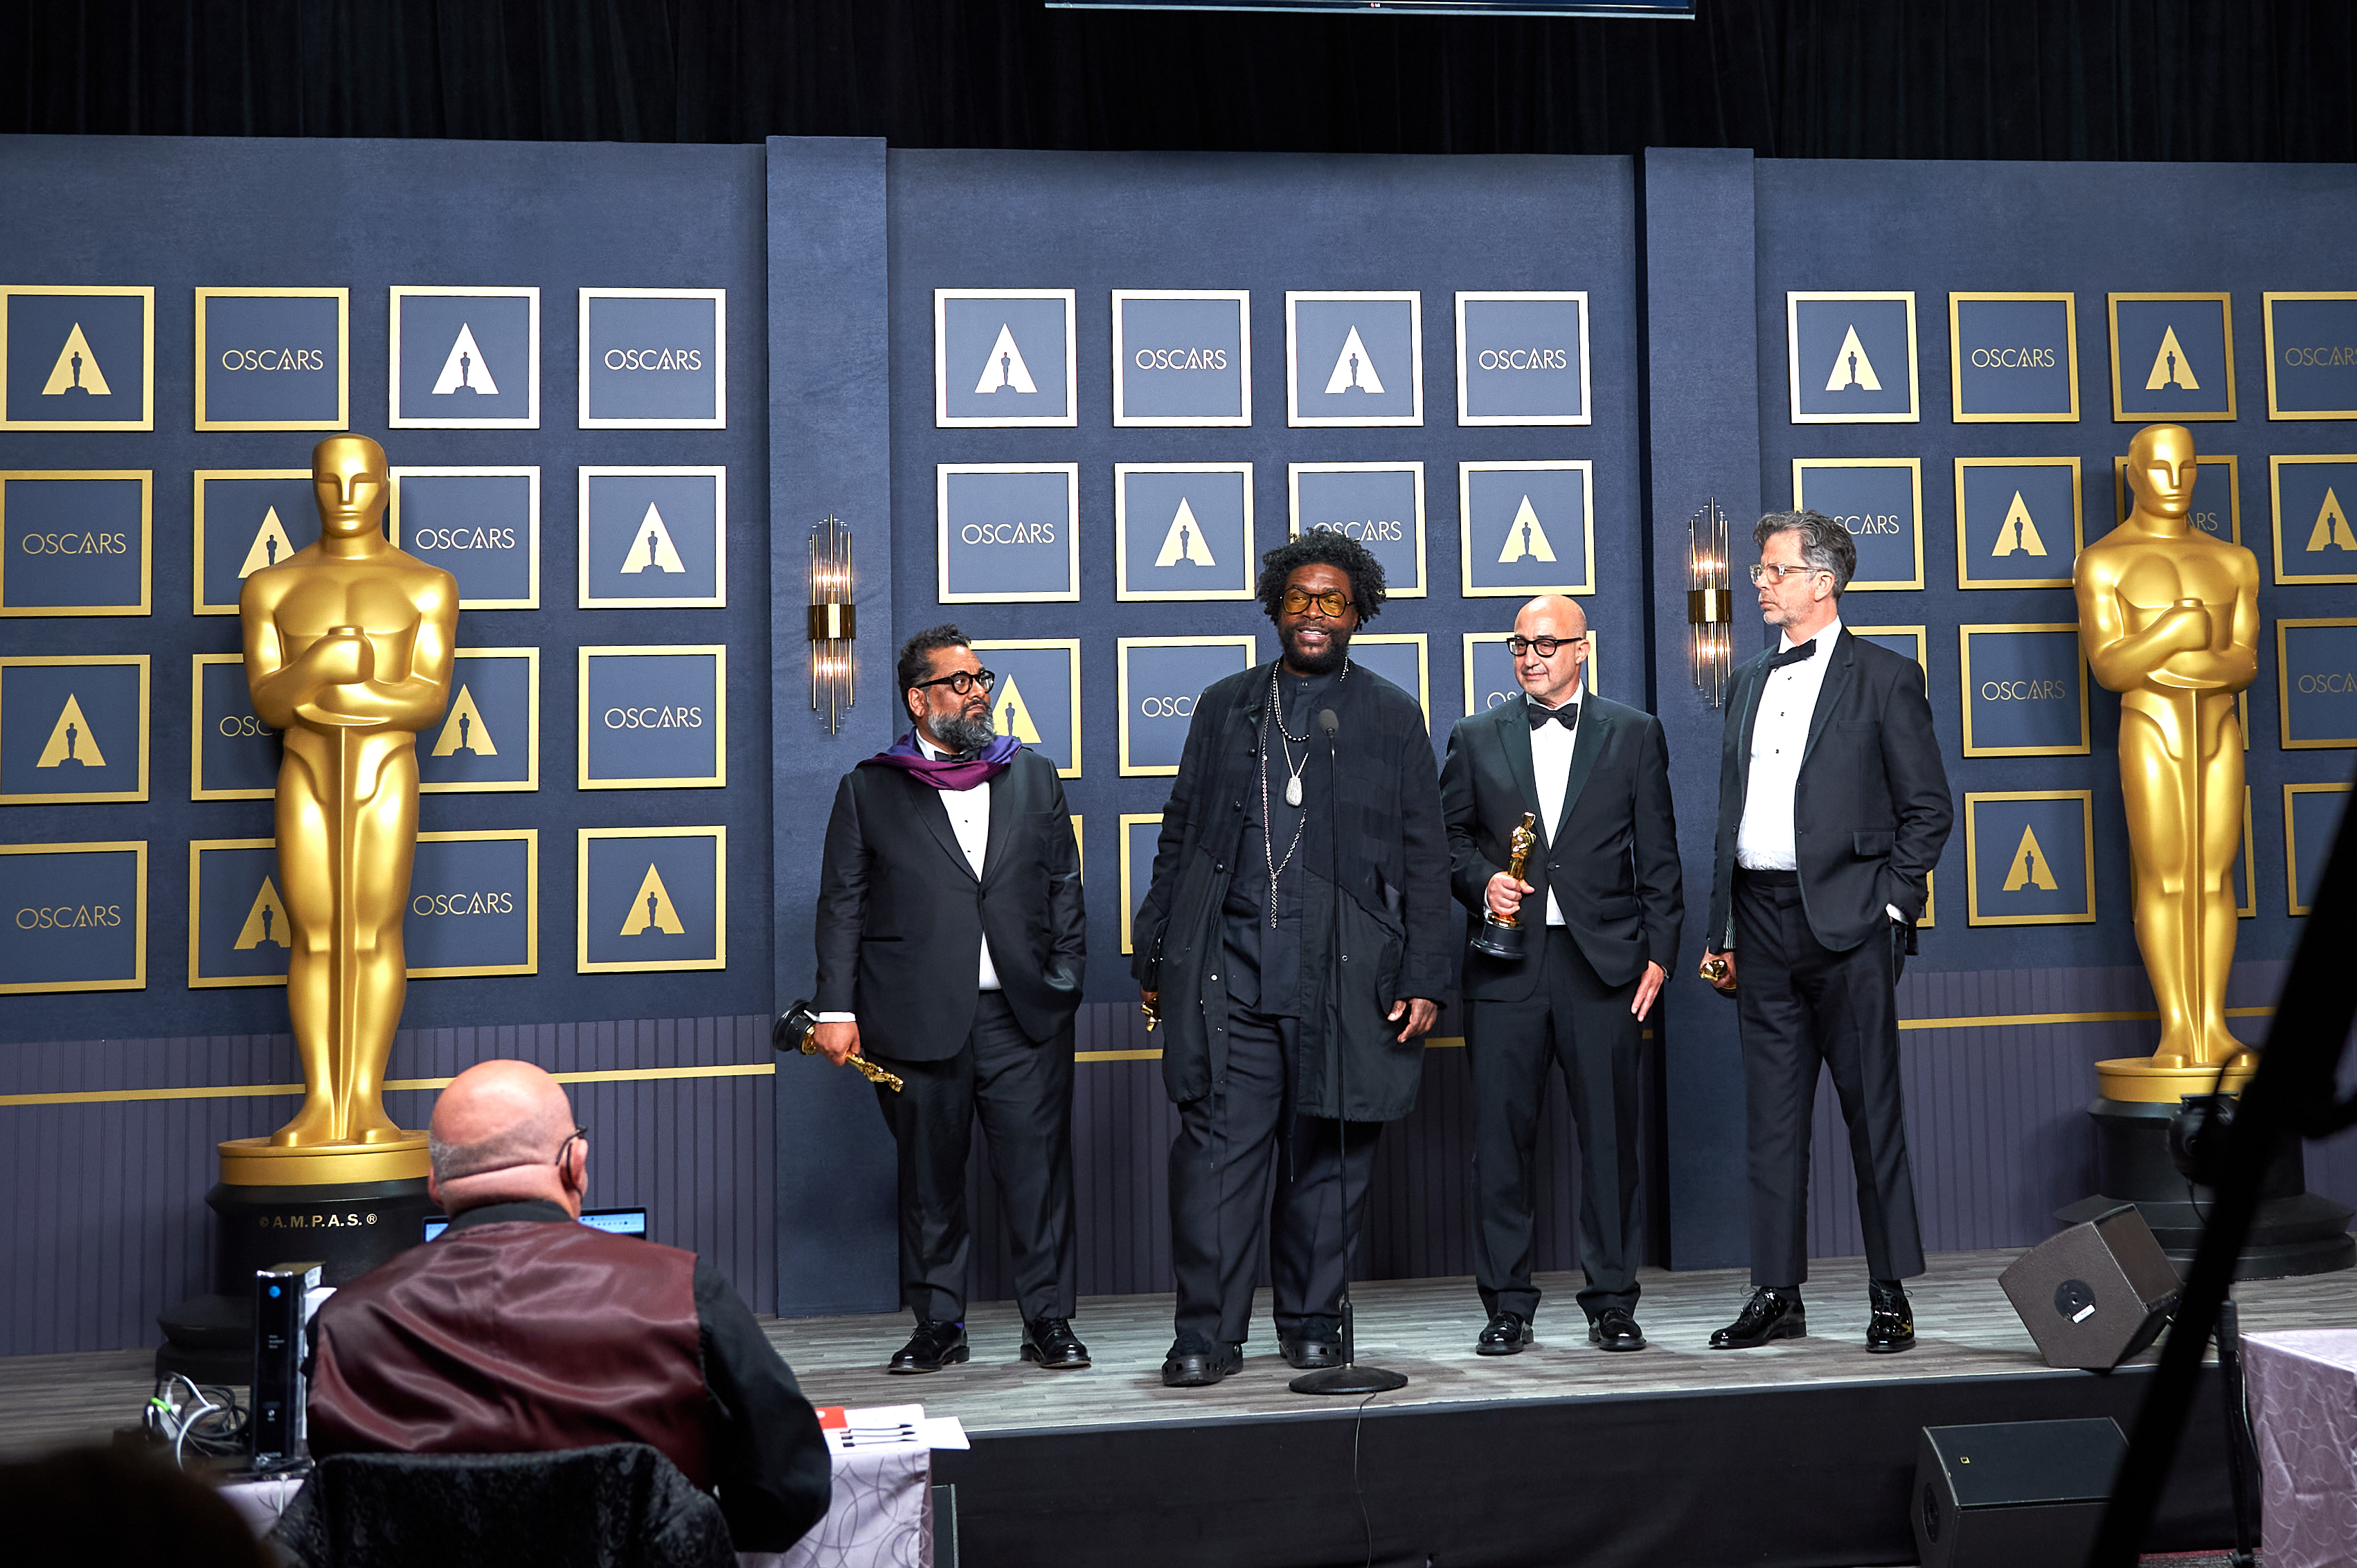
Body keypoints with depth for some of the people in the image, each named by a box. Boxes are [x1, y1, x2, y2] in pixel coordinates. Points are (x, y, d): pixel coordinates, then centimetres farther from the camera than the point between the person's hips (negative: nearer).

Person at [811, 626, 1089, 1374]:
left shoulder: (1035, 778, 14)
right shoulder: (869, 790, 7)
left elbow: (1064, 888, 14)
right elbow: (842, 905, 5)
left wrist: (1064, 981, 4)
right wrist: (837, 1008, -2)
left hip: (1024, 1013, 1)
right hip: (919, 1018, -1)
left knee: (1038, 1166, -1)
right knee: (929, 1173, 5)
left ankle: (1049, 1318, 9)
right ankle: (938, 1323, 16)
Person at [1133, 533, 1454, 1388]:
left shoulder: (1392, 717, 10)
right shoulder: (1225, 706, 14)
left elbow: (1425, 859, 6)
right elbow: (1179, 837, 15)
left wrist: (1424, 980, -2)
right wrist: (1156, 957, 8)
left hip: (1343, 975, -1)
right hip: (1228, 971, 1)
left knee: (1329, 1153, 5)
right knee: (1218, 1142, -5)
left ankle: (1312, 1322, 19)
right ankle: (1208, 1333, 1)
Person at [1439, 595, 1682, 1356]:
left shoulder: (1635, 734, 10)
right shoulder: (1475, 737, 13)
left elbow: (1657, 852, 7)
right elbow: (1448, 836, 13)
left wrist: (1659, 950, 0)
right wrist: (1483, 883, -7)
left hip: (1604, 961, -1)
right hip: (1506, 964, 1)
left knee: (1610, 1135, 1)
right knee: (1500, 1135, 0)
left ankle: (1612, 1301, 12)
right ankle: (1507, 1304, 9)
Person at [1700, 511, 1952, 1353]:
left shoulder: (1885, 677, 0)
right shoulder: (1749, 683, 16)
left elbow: (1928, 807, -1)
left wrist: (1891, 905, -8)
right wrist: (1722, 928, 11)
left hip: (1845, 920, -5)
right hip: (1761, 925, 5)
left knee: (1873, 1110, 0)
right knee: (1771, 1116, 7)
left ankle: (1891, 1296, 7)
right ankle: (1777, 1294, 13)